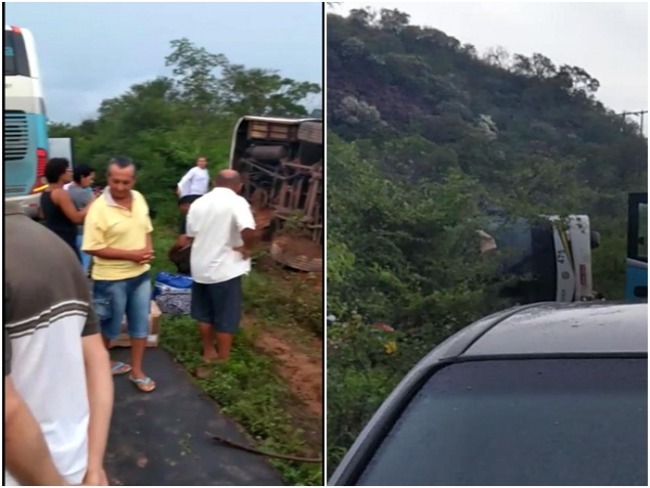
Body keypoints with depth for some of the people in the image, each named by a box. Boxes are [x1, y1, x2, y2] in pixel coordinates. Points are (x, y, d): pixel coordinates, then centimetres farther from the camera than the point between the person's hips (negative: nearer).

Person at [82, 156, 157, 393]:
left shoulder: (139, 198, -1)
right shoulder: (99, 208, -20)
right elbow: (93, 248, -20)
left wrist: (148, 249, -9)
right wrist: (130, 254, -23)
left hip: (141, 274, 6)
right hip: (111, 279, -5)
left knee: (141, 324, 13)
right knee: (108, 326, 13)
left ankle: (137, 371, 28)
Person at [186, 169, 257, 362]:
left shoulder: (198, 203, 5)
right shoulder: (237, 202, -14)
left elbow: (191, 235, 11)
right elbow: (248, 230, -30)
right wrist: (246, 247, -13)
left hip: (200, 267, 6)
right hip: (225, 269, -6)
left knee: (204, 314, 20)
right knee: (226, 318, 8)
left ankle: (209, 352, 33)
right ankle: (223, 359, 18)